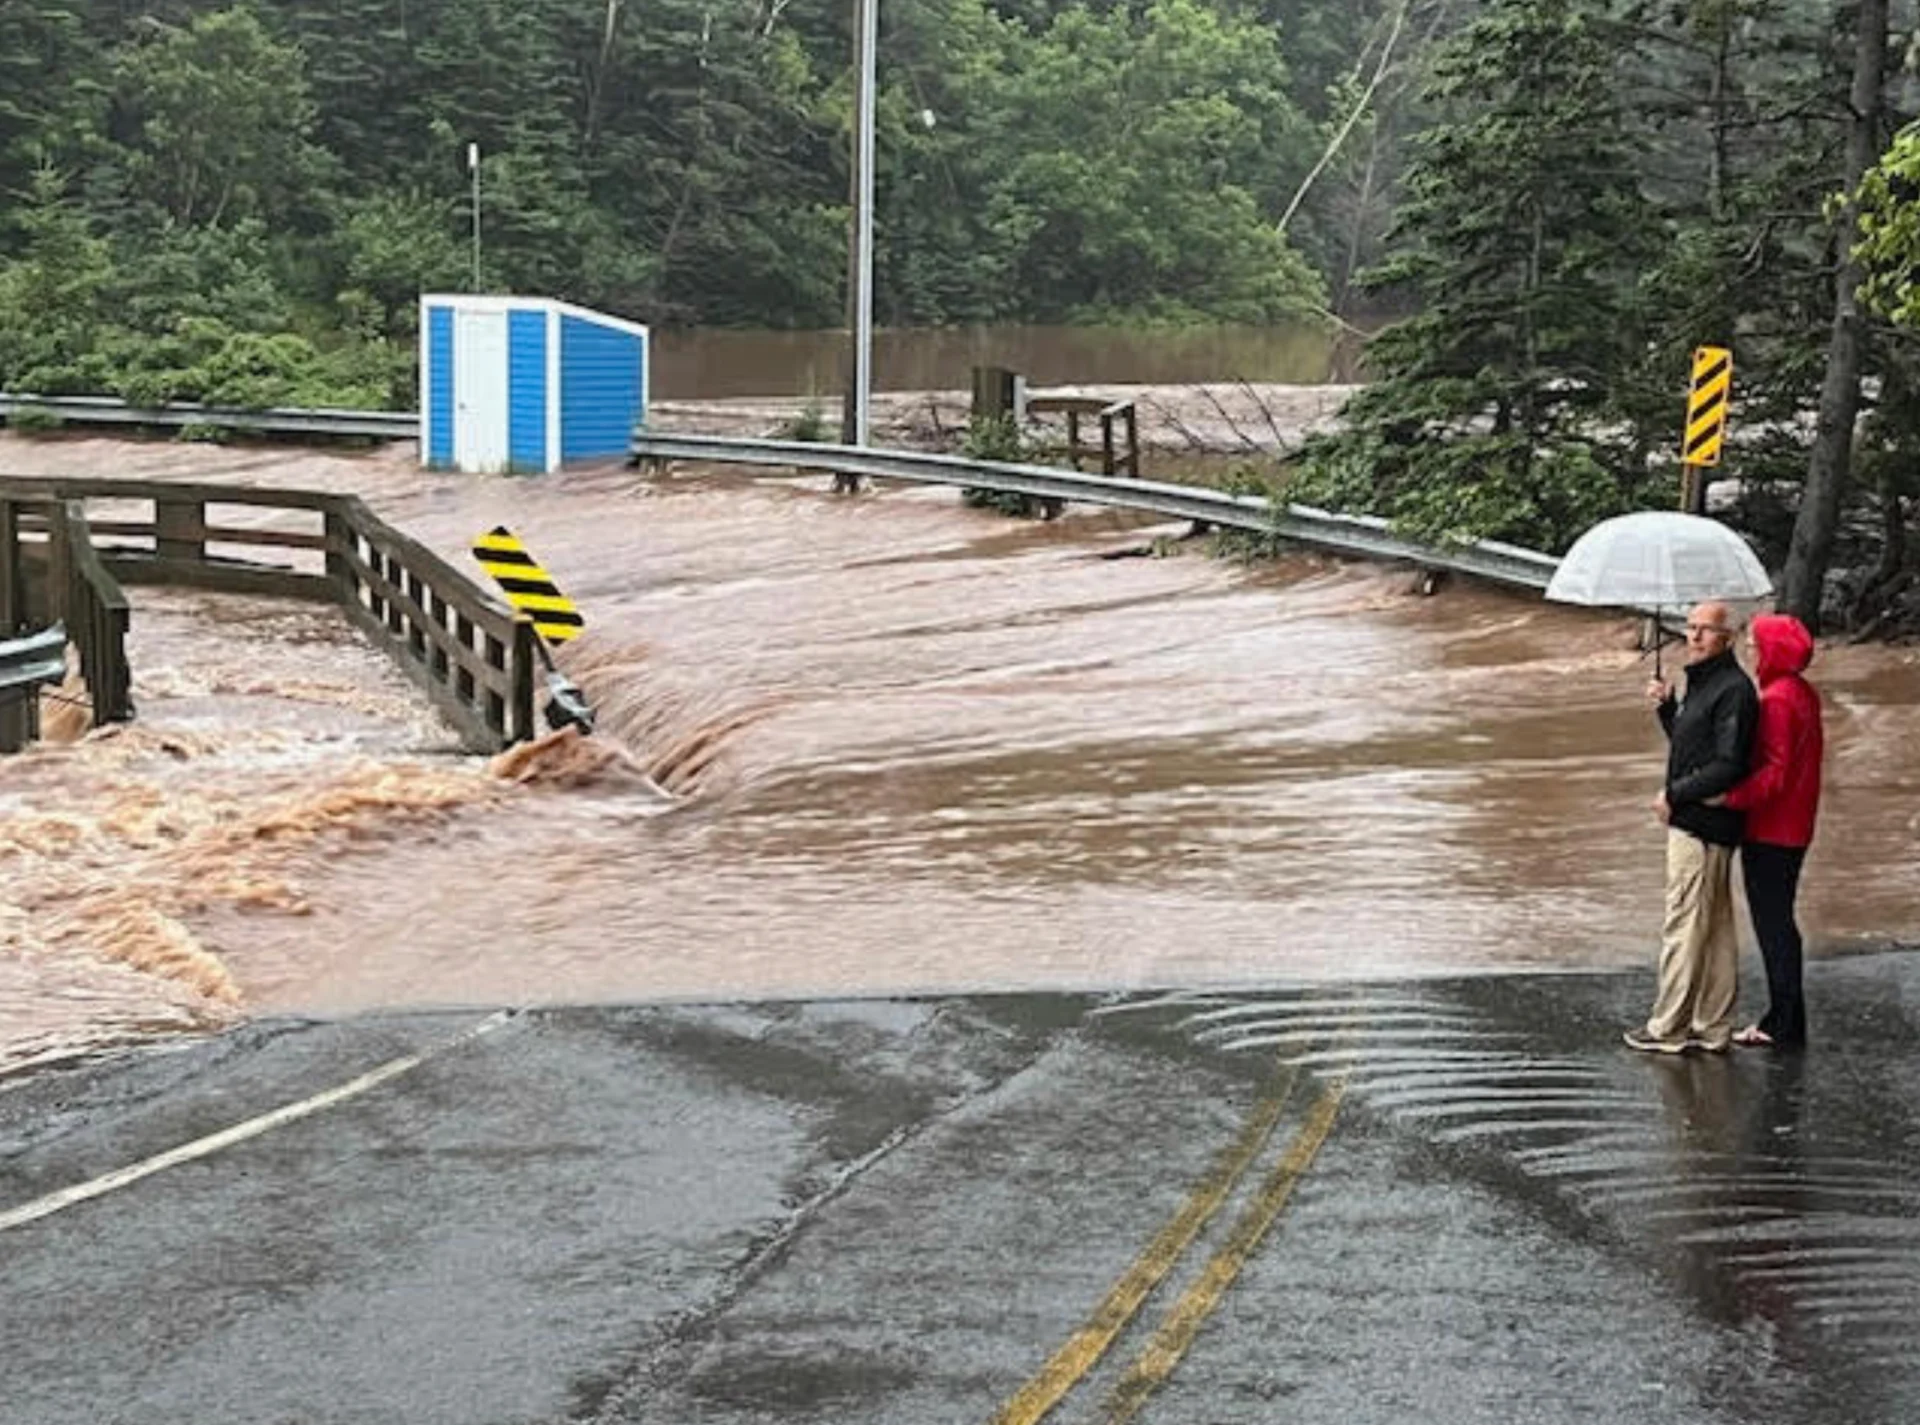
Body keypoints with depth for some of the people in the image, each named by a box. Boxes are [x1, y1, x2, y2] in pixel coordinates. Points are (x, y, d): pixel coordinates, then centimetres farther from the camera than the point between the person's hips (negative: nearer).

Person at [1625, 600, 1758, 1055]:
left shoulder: (1734, 689, -17)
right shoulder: (1701, 683, 15)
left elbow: (1727, 766, -22)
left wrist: (1674, 795, -16)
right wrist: (1666, 706, 9)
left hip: (1703, 825, -11)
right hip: (1694, 821, 11)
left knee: (1683, 926, -4)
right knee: (1715, 928, 14)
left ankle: (1667, 1029, 2)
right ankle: (1712, 1028, 20)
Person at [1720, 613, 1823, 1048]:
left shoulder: (1776, 700, -19)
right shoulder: (1804, 694, 10)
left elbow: (1775, 771, -25)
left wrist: (1730, 797, -29)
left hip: (1769, 831, -10)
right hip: (1794, 828, 10)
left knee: (1772, 924, -3)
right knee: (1779, 921, 16)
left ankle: (1784, 1025, 3)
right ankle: (1786, 1020, 22)